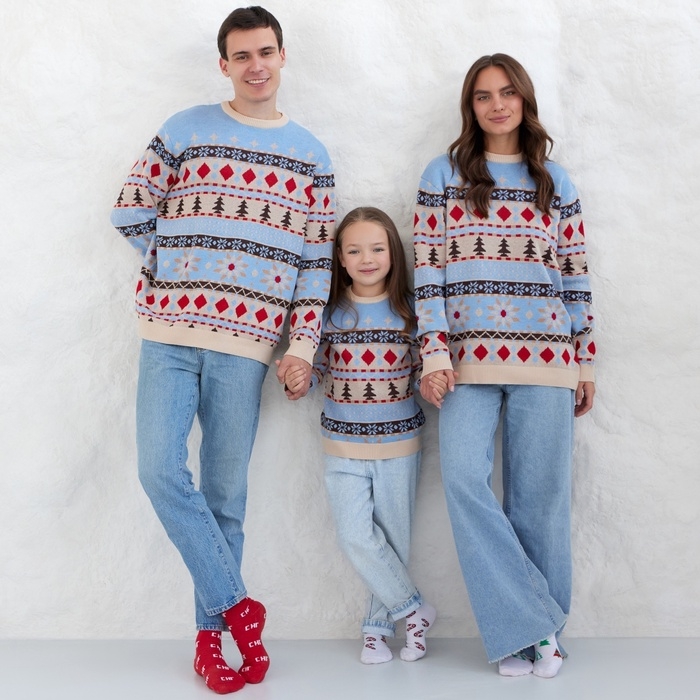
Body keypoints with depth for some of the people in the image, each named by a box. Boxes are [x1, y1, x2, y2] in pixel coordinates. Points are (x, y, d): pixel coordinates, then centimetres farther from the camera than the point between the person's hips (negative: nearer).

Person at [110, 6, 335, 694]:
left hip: (246, 342, 0)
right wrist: (181, 270, 6)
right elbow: (131, 211, 8)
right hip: (170, 332, 0)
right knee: (161, 470, -12)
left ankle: (211, 632, 18)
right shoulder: (186, 130, 8)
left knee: (226, 494, 4)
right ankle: (235, 605, 4)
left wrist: (303, 342, -1)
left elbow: (317, 258, 6)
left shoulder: (309, 155, 10)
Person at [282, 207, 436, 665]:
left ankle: (379, 626, 26)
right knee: (356, 537, -4)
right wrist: (297, 378, -17)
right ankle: (414, 609, 16)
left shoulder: (410, 310, -2)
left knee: (392, 537, 8)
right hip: (344, 443, 1)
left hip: (399, 442, 0)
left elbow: (422, 369, 1)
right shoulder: (330, 311, -1)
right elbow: (318, 369, 4)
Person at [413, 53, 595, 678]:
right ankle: (525, 625, -2)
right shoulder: (444, 175, 10)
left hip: (545, 357, 1)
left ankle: (541, 629, 17)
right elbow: (427, 270, 4)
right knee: (464, 479, -15)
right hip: (469, 357, -1)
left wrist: (586, 362, 9)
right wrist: (434, 355, -5)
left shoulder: (555, 181, 14)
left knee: (540, 495, 2)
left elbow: (576, 276, 13)